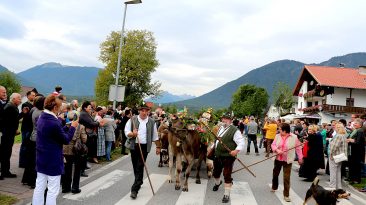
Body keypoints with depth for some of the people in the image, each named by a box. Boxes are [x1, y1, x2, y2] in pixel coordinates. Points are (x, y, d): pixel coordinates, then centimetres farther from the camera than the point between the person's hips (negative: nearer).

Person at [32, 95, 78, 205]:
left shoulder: (41, 118, 2)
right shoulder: (54, 123, -25)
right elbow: (66, 140, -15)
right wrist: (73, 127, -4)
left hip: (41, 159, 9)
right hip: (53, 160, -8)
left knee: (39, 187, 16)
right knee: (53, 190, 4)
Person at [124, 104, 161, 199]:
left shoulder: (151, 122, 1)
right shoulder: (132, 120, -1)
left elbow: (155, 136, 9)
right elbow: (126, 132, -3)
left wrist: (158, 147, 12)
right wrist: (132, 134, -24)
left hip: (144, 147, -2)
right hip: (134, 146, 2)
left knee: (140, 167, -6)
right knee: (135, 166, 14)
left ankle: (134, 190, -4)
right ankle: (139, 182, 38)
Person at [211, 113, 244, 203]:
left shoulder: (234, 130, -16)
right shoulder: (220, 128, 10)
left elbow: (241, 142, -20)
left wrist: (236, 150, -34)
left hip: (228, 157, -7)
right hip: (217, 155, 8)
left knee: (227, 175, -3)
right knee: (216, 172, 22)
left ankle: (227, 195, 12)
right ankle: (217, 183, 54)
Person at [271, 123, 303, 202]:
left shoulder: (294, 137, -11)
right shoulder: (277, 136, -3)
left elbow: (298, 148, -4)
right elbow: (273, 145, -1)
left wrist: (300, 158, 1)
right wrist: (277, 150, -20)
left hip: (287, 160, -4)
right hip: (278, 159, 4)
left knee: (286, 177, -3)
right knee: (275, 174, 20)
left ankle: (286, 195, 9)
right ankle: (274, 187, 46)